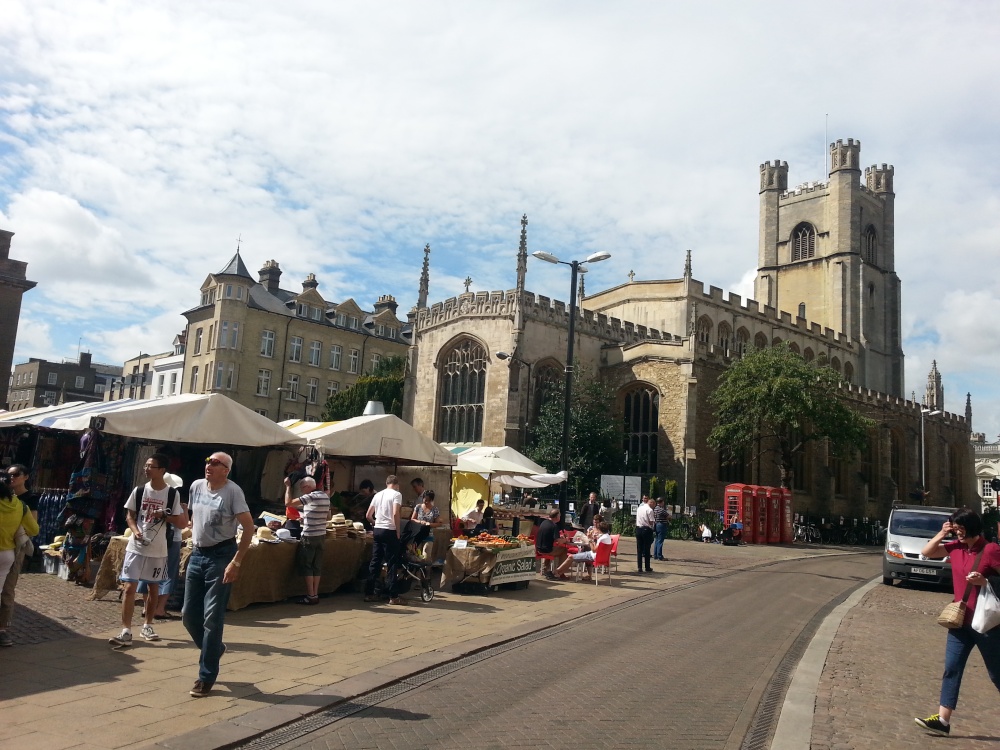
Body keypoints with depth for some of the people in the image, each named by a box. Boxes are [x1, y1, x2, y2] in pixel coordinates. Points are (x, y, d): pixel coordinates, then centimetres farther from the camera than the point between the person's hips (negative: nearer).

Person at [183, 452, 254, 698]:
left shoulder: (232, 491, -15)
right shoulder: (196, 486, 4)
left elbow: (249, 526, -16)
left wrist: (236, 562, -19)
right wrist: (194, 543, 15)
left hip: (221, 556, -6)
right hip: (197, 555, 7)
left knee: (212, 618, -2)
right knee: (189, 614, 11)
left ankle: (206, 676, 9)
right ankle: (214, 649, 36)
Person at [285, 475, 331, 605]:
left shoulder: (310, 497, -15)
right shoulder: (325, 496, 10)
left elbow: (288, 503, -17)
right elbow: (328, 517, 19)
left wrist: (288, 486, -6)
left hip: (309, 536, -7)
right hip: (321, 535, 8)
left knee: (306, 566, 1)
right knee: (317, 566, 9)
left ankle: (310, 596, 1)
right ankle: (315, 595, 11)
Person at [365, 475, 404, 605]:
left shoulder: (378, 495, 14)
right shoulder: (396, 494, -6)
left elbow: (368, 516, 14)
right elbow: (395, 514, -19)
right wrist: (398, 531, -11)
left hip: (377, 530, 6)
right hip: (389, 531, -6)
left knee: (375, 562, 11)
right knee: (392, 563, -2)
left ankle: (369, 593, 13)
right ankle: (393, 596, -1)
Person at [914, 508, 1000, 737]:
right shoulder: (955, 547, 3)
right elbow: (926, 552, 8)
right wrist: (942, 533, -2)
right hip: (960, 621, 6)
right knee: (951, 669, 2)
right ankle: (943, 720, 4)